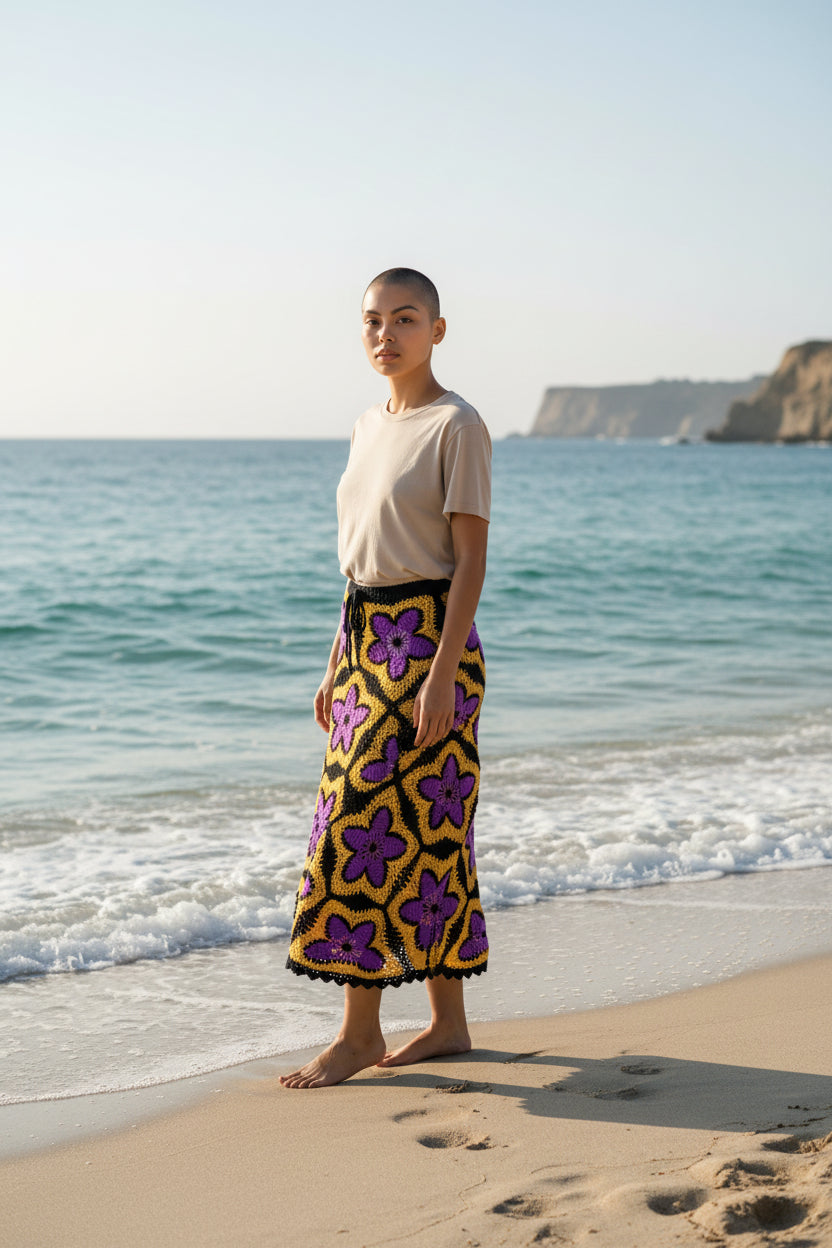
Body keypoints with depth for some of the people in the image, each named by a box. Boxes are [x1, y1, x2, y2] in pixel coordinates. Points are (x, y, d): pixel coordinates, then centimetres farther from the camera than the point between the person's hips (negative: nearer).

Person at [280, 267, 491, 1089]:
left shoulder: (458, 426, -9)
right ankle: (448, 1023, 19)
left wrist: (441, 675, -20)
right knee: (422, 834, 11)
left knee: (369, 825, -8)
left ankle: (359, 1031, 2)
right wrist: (337, 664, 17)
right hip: (366, 638, 8)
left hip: (426, 638, -8)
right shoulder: (370, 427, 14)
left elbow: (471, 560, -14)